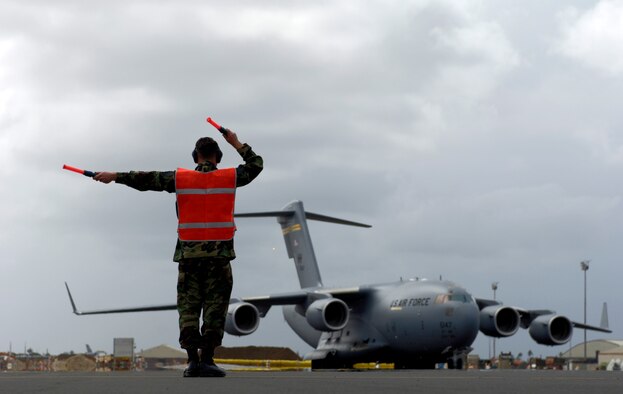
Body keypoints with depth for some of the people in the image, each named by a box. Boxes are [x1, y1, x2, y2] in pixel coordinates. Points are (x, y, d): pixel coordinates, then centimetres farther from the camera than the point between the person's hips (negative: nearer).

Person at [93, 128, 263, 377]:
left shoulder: (179, 178, 2)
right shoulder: (230, 177, 2)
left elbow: (145, 180, 8)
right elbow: (256, 165, 19)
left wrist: (115, 176, 16)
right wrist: (237, 144, 28)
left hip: (189, 254, 1)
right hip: (219, 254, -1)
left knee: (188, 307, 3)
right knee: (215, 307, 2)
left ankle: (193, 360, -5)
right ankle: (207, 359, -3)